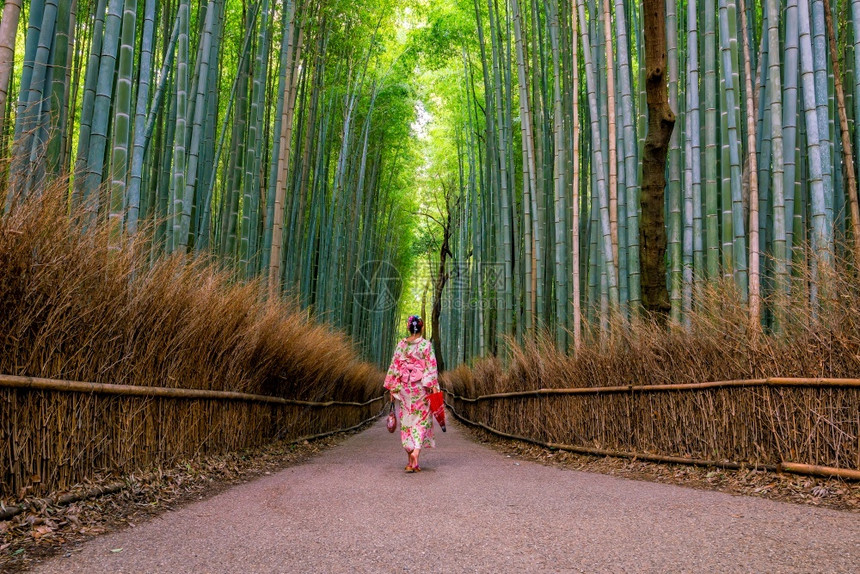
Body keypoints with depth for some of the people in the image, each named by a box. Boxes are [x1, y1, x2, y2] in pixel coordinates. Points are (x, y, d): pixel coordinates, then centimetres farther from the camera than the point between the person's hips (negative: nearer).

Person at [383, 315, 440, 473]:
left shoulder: (401, 344, 4)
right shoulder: (426, 345, -4)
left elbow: (394, 366, 4)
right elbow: (431, 367, -8)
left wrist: (392, 388, 9)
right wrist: (434, 388, -7)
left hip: (404, 387, 3)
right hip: (421, 387, -2)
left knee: (407, 420, 8)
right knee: (422, 420, 4)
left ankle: (410, 462, 10)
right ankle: (416, 452, -18)